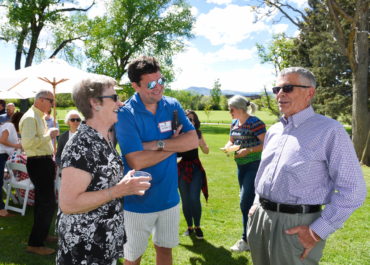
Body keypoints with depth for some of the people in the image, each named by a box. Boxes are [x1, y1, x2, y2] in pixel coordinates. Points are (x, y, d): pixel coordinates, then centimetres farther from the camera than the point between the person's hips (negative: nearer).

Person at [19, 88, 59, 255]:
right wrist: (48, 135, -20)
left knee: (42, 201, 19)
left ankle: (42, 234, 33)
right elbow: (27, 142, -28)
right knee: (48, 203, -10)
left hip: (45, 162, 10)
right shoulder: (30, 117, -16)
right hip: (38, 163, -10)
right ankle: (34, 244, -1)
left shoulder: (39, 117, 16)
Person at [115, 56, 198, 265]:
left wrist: (157, 144, -21)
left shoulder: (172, 106, -2)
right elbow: (137, 162, -26)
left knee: (165, 248, 22)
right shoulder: (126, 114, -18)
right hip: (138, 202, -4)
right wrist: (174, 145, -15)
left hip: (169, 198, 5)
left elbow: (193, 140, -10)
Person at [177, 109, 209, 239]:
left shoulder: (197, 133, 0)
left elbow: (207, 151, 5)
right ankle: (189, 226, 27)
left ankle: (197, 226, 12)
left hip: (195, 168, 1)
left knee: (194, 198, -9)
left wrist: (201, 144, -13)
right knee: (185, 200, 7)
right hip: (182, 169, -1)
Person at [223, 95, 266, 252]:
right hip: (241, 165, 8)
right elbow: (231, 140, 20)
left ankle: (246, 240, 5)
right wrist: (228, 146, -2)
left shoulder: (255, 123, -17)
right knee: (248, 201, 16)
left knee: (245, 202, -7)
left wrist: (248, 150, -24)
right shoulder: (234, 123, 8)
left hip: (254, 165, -8)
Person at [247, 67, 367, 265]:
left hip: (296, 227, -6)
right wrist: (258, 203, 13)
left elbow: (353, 190, -13)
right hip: (259, 219, 6)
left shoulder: (329, 130, -10)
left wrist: (317, 232, -16)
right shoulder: (273, 131, 10)